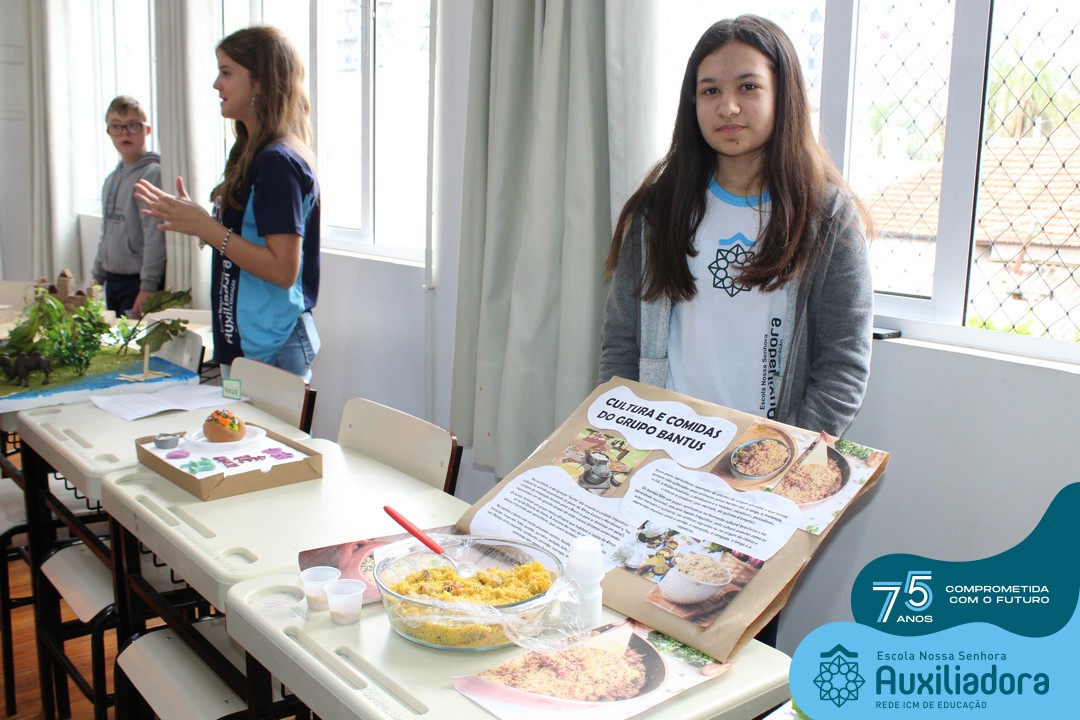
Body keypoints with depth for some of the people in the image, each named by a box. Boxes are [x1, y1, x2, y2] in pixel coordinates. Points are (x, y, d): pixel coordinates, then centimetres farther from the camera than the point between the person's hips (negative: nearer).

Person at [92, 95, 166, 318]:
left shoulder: (152, 173, -11)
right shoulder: (111, 180, 15)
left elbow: (155, 236, -17)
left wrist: (147, 286, -20)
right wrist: (97, 277, 18)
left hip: (138, 282, -8)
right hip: (113, 281, 8)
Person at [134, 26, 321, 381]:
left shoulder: (278, 163, -18)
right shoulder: (252, 155, 12)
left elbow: (283, 269, -23)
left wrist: (206, 227, -19)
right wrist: (191, 218, 8)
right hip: (245, 340, 9)